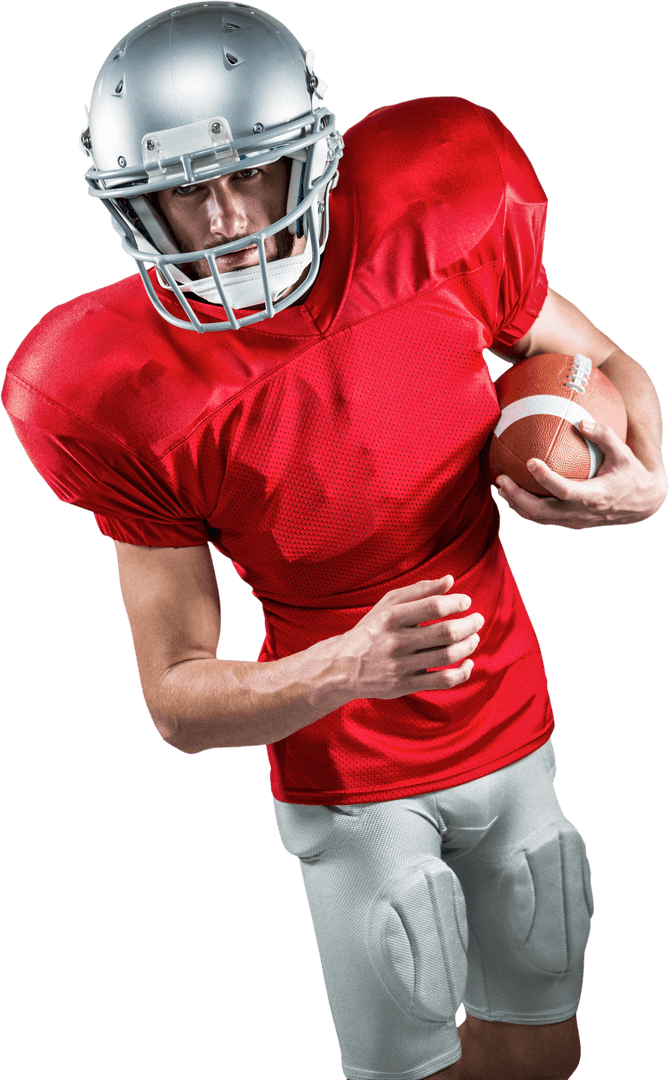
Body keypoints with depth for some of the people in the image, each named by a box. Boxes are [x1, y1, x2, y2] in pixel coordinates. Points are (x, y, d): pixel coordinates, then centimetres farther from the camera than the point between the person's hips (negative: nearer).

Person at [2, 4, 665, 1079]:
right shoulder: (140, 393, -20)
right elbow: (178, 703, -16)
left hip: (513, 727, 3)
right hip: (348, 775, -3)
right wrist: (352, 667, -34)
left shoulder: (442, 232, -16)